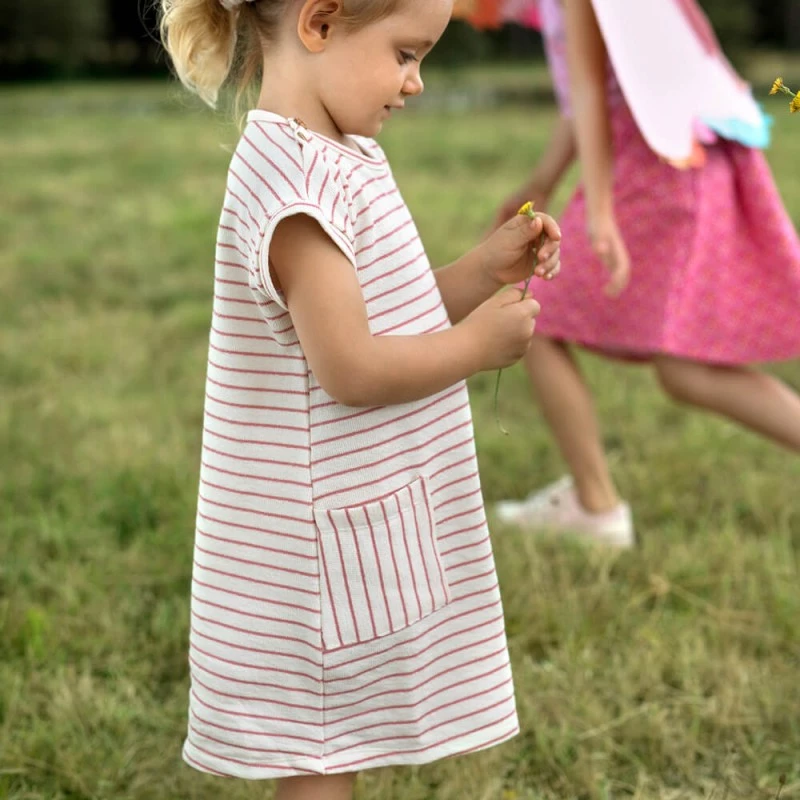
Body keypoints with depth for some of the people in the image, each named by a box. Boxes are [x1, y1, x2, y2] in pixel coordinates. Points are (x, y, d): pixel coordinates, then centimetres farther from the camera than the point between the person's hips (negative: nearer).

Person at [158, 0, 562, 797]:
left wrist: (483, 272, 1)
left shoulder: (341, 158, 8)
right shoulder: (297, 181, -23)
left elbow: (392, 313, 14)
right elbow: (349, 369, -25)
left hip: (359, 518, 9)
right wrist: (477, 344, -13)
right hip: (327, 530, -9)